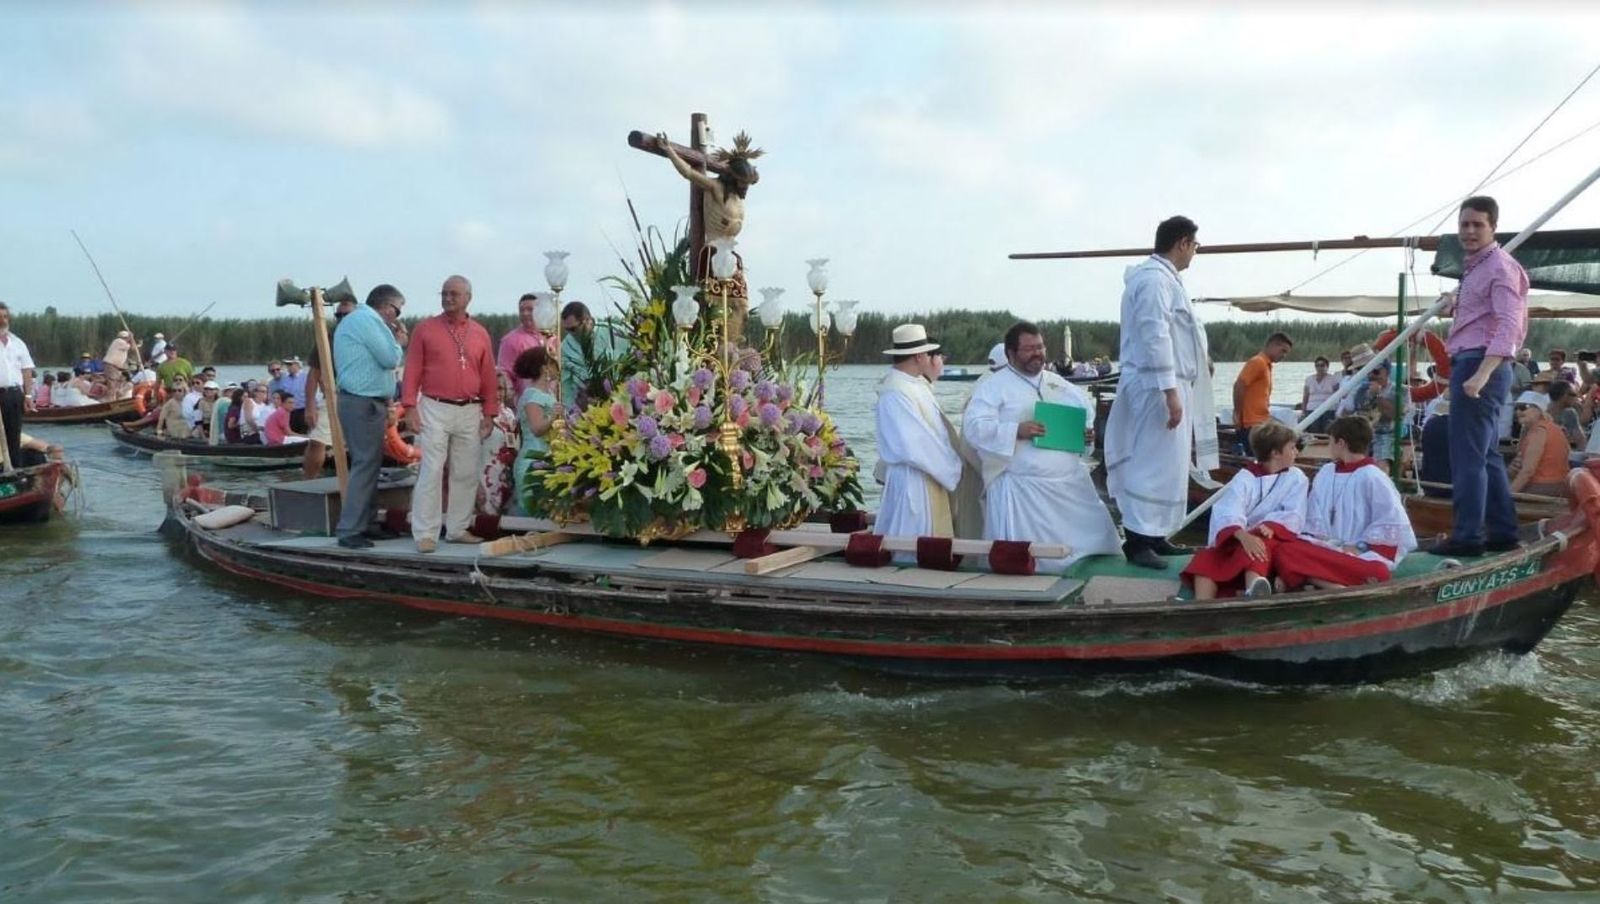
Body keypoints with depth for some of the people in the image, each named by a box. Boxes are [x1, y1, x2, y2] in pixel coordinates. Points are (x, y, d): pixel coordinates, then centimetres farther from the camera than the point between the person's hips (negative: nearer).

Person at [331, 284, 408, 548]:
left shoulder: (357, 319, 21)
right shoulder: (367, 319, -13)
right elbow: (390, 359, -16)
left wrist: (393, 340, 12)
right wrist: (398, 342, 2)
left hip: (365, 402, 11)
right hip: (363, 404, -11)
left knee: (369, 464, 14)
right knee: (365, 465, -10)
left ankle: (365, 524, 20)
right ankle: (349, 530, -9)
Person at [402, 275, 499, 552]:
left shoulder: (480, 333, 9)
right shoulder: (426, 328, 2)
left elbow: (488, 377, 10)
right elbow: (412, 370, -1)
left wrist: (489, 413, 5)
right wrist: (410, 406, -9)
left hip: (470, 412, 3)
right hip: (435, 409, -3)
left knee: (466, 473, 7)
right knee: (431, 472, -5)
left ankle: (458, 528, 18)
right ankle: (426, 533, -1)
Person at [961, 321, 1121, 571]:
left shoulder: (1059, 384, 18)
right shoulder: (993, 387, 0)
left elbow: (1089, 409, 27)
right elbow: (973, 427, -11)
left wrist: (1089, 431, 4)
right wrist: (1015, 431, -23)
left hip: (1072, 483, 6)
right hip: (1022, 489, -6)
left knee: (1096, 539, 7)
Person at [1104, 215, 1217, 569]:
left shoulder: (1162, 277, 18)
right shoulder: (1155, 279, -15)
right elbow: (1155, 338, -23)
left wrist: (1199, 364, 30)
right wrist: (1170, 391, -25)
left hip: (1166, 384, 11)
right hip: (1158, 386, -11)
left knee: (1165, 463, 13)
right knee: (1155, 464, -9)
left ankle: (1153, 535, 20)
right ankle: (1138, 541, -5)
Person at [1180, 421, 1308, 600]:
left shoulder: (1296, 478, 6)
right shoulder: (1246, 476, 1)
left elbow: (1294, 516, -7)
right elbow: (1228, 510, -18)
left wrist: (1270, 527, -30)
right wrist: (1244, 536, -40)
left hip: (1270, 540, -1)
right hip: (1238, 540, 1)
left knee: (1261, 541, -37)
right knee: (1205, 559, -28)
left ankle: (1254, 592, -67)